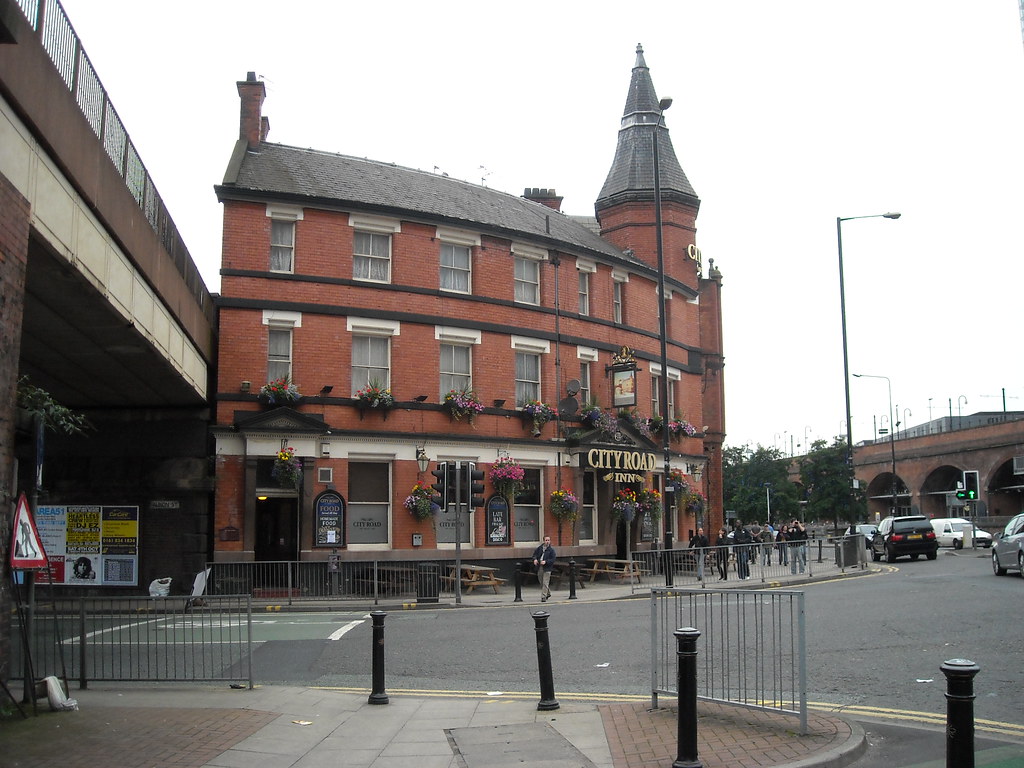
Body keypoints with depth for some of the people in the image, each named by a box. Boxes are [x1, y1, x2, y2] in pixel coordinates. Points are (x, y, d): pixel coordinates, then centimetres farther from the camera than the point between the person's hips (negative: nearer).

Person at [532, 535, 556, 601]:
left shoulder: (551, 550, -6)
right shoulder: (540, 548, 8)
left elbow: (553, 560, -10)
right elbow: (535, 553, 19)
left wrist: (545, 562, -23)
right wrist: (535, 559, -2)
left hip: (547, 568, -5)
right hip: (539, 568, 5)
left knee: (545, 583, -9)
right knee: (541, 583, 16)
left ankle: (543, 597, -7)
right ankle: (548, 593, 37)